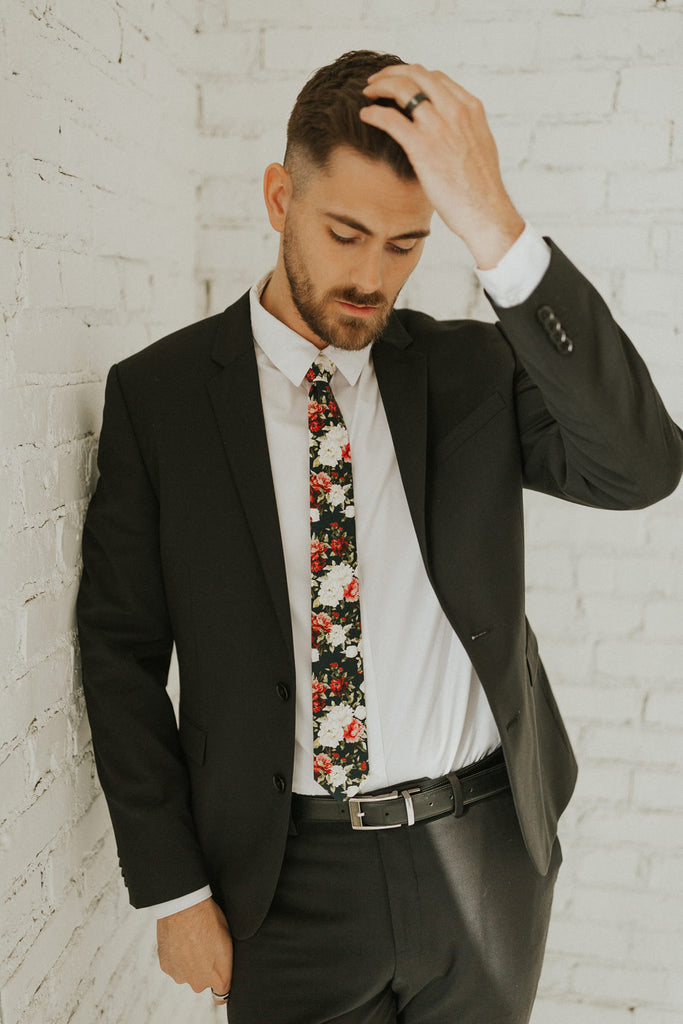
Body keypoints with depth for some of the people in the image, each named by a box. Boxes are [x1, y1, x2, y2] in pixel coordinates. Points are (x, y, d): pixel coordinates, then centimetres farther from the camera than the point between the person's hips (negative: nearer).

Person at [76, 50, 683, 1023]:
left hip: (485, 863, 3)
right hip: (290, 877, -2)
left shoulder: (471, 369, -2)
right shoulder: (157, 393, -6)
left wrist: (496, 231, -27)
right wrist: (176, 891, -4)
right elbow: (121, 650, -3)